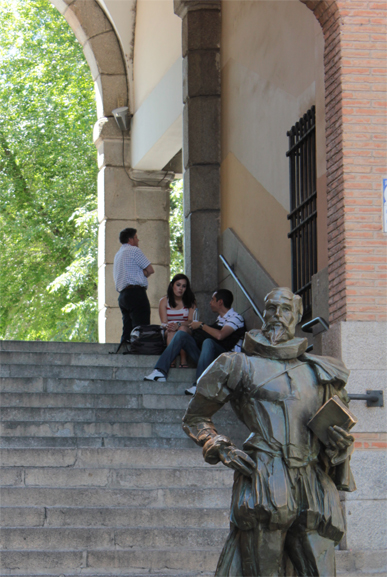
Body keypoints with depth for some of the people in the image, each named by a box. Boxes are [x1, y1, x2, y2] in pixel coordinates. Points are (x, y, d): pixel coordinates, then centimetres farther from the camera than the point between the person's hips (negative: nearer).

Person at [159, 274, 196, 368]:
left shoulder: (189, 302, 8)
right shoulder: (164, 301, 8)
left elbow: (190, 321, -5)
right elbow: (164, 323, -2)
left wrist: (179, 325, -27)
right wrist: (168, 326, -28)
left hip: (186, 331, 0)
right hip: (168, 334, 0)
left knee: (182, 328, -34)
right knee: (171, 332, -34)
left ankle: (183, 361, -42)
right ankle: (171, 361, -47)